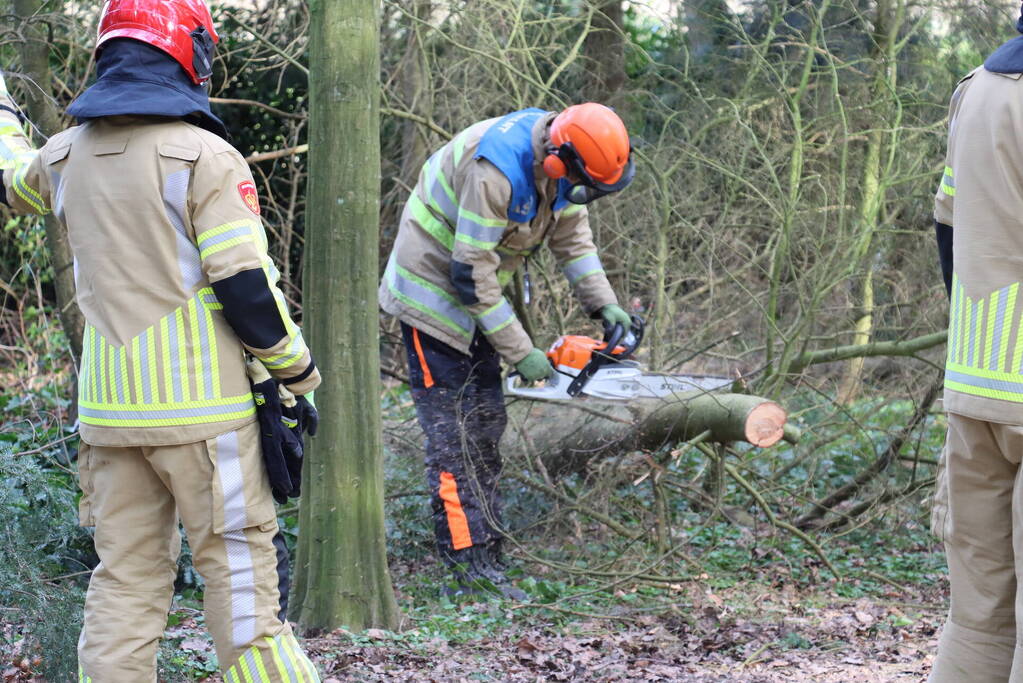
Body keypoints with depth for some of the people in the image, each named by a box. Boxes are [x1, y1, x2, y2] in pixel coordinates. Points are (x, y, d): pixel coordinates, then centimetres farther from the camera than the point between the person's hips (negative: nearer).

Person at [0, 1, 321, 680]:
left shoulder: (66, 157, 7)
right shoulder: (205, 156, -12)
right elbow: (248, 288, -15)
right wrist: (298, 373, -1)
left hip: (108, 410, 6)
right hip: (201, 408, -5)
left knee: (125, 576, 11)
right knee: (238, 564, 2)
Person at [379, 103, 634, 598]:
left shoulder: (559, 159, -8)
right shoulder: (497, 170, -34)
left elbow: (572, 232, 5)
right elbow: (471, 274, -30)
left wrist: (603, 303, -7)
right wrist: (521, 353, -24)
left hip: (477, 295, 9)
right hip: (434, 292, -9)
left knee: (485, 427, 9)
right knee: (453, 436, -10)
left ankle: (486, 558, 14)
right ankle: (469, 568, -10)